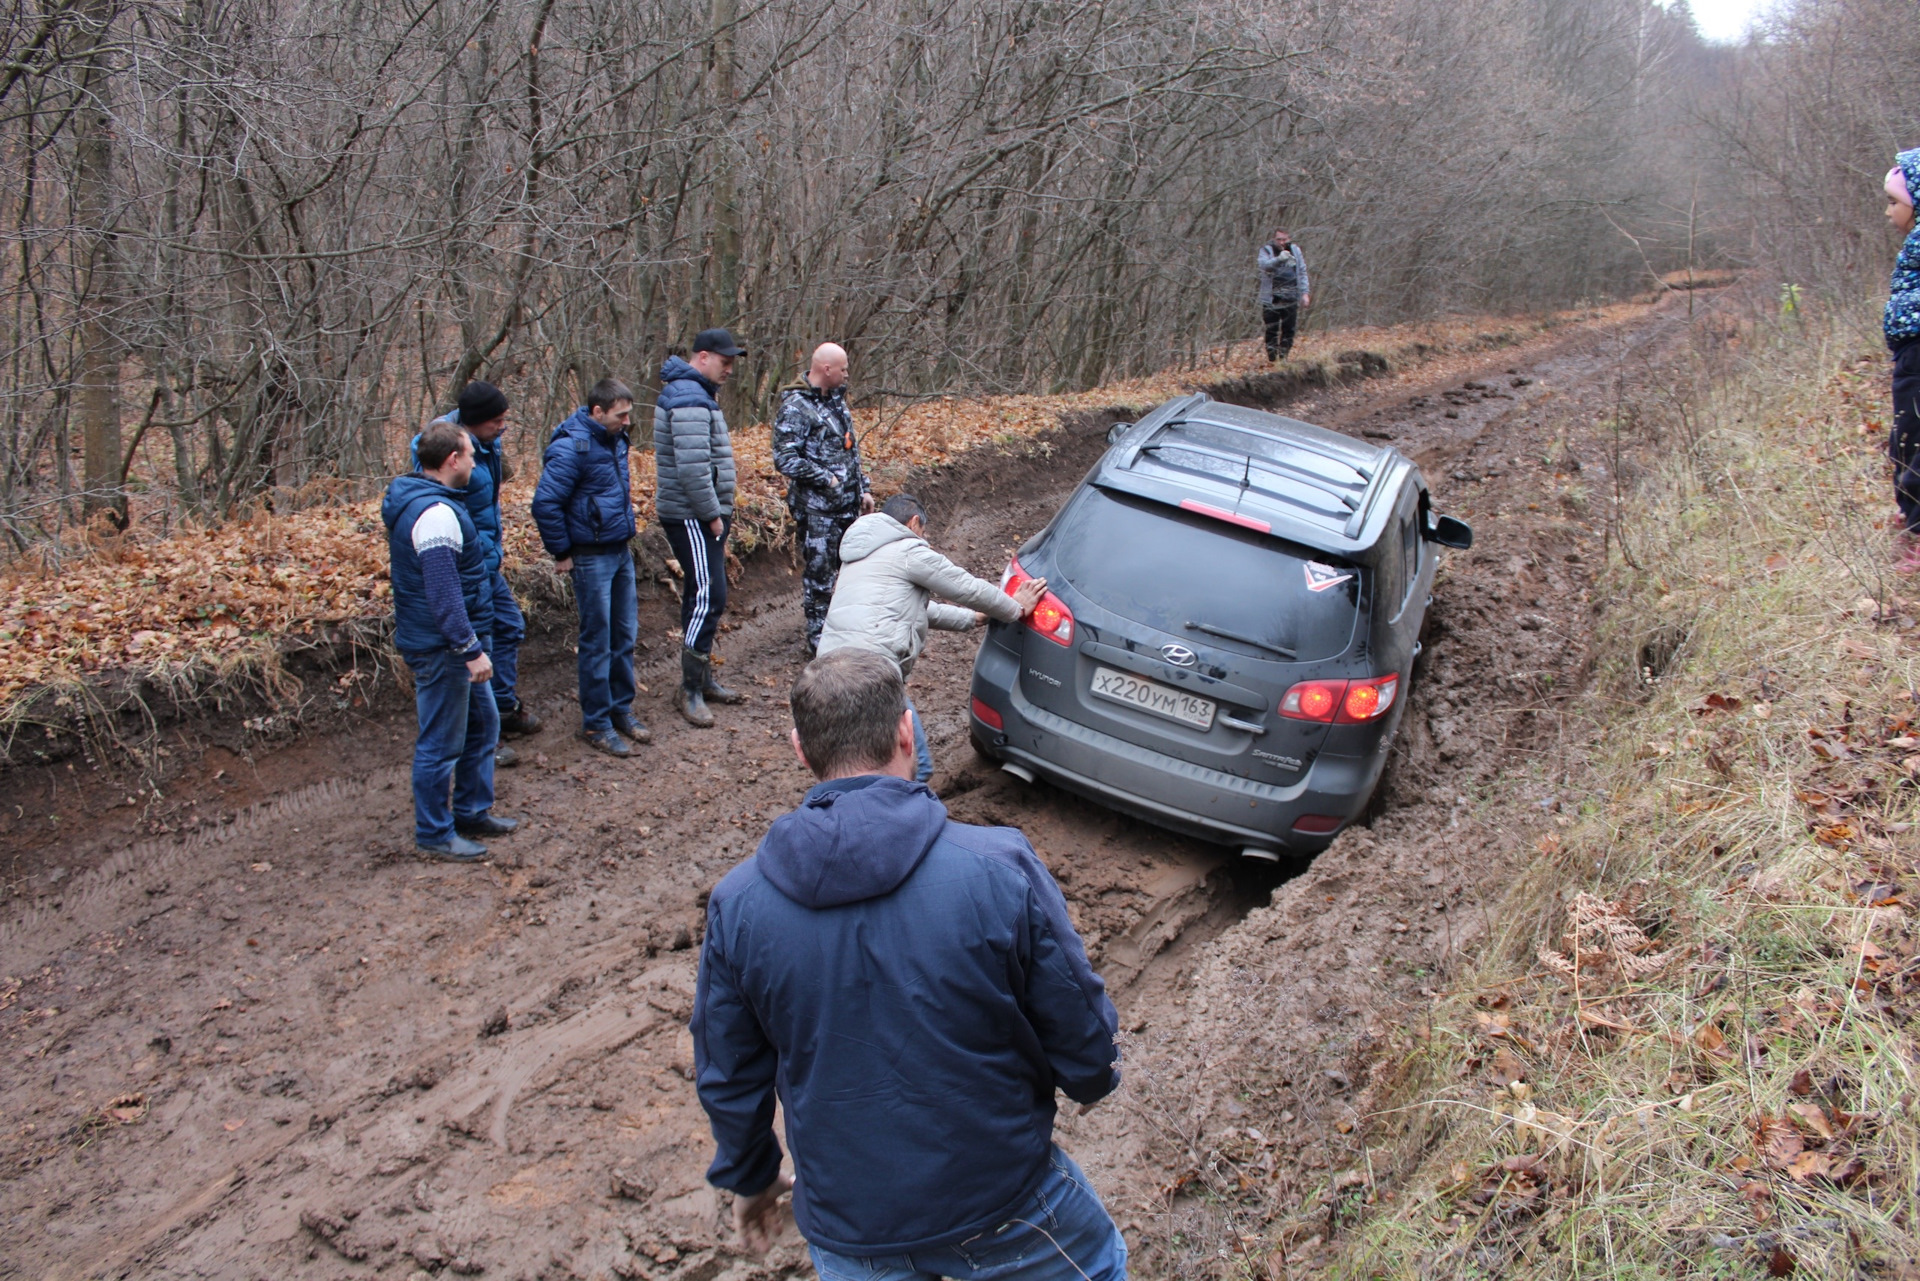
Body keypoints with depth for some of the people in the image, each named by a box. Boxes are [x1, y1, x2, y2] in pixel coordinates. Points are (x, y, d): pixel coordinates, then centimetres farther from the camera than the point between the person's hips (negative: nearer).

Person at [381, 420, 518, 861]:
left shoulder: (412, 499, 11)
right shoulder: (436, 514, -23)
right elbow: (443, 592, -28)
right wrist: (471, 649, -26)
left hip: (451, 644, 11)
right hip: (441, 648, -11)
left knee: (482, 724, 21)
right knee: (441, 743, 1)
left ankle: (473, 812, 32)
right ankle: (435, 834, 14)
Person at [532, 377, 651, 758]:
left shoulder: (615, 439, 7)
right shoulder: (571, 447, -19)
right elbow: (545, 504, -19)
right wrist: (562, 554, -12)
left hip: (621, 551, 8)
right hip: (591, 557, -8)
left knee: (625, 635, 14)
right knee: (597, 642, 0)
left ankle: (621, 709, 28)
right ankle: (596, 723, 11)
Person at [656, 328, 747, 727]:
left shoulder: (696, 394, 17)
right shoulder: (689, 400, -18)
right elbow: (692, 468, -25)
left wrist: (720, 512, 18)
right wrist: (712, 515, -17)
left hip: (703, 516, 11)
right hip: (692, 518, -11)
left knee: (704, 598, 16)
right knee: (707, 598, -10)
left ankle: (702, 679, 25)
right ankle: (690, 690, -3)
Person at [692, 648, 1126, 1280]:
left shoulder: (737, 903, -14)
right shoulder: (1000, 867, -23)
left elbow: (727, 1078, -1)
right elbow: (1084, 1044, -12)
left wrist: (748, 1178, 18)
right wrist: (1095, 1078, 13)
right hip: (1000, 1204, -2)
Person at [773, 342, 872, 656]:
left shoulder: (836, 401, 12)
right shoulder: (796, 407, -15)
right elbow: (784, 459, -21)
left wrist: (864, 489, 16)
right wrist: (827, 480, -18)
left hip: (848, 504, 8)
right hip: (818, 508, -8)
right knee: (819, 573, -1)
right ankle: (818, 641, 10)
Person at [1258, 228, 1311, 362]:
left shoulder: (1295, 250, 9)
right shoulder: (1266, 250, -1)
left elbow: (1302, 273, 12)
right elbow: (1264, 264, -22)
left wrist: (1305, 293, 4)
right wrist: (1279, 259, -39)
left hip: (1291, 299, 3)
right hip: (1271, 299, -3)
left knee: (1289, 330, 3)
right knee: (1271, 331, -2)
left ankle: (1283, 357, 14)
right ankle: (1272, 359, 5)